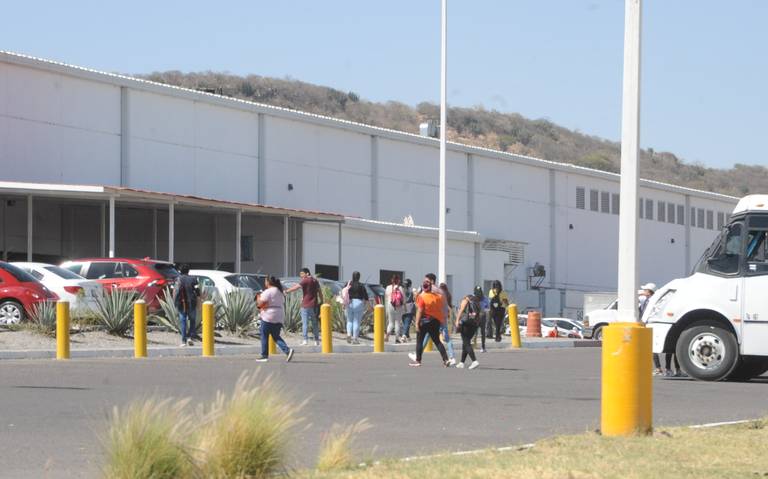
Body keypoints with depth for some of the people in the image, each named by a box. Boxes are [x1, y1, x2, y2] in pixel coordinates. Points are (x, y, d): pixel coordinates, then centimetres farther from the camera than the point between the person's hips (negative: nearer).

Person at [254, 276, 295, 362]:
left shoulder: (268, 292, -12)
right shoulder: (280, 292, 15)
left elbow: (261, 304, -14)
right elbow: (283, 304, 17)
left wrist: (259, 298, 4)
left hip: (268, 317, -8)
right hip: (279, 318, 8)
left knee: (264, 336, 5)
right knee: (276, 337, 11)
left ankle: (264, 356, 8)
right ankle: (287, 350, -8)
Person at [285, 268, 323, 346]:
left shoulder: (305, 281, -9)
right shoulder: (315, 281, 12)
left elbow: (296, 287, -20)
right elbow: (320, 292, 16)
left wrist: (286, 291, -20)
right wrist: (321, 301, 23)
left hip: (306, 305, -6)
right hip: (314, 305, 6)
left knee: (305, 323, -3)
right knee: (315, 323, 12)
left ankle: (305, 340, -8)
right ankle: (317, 340, 13)